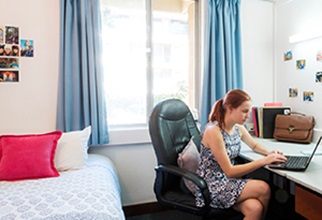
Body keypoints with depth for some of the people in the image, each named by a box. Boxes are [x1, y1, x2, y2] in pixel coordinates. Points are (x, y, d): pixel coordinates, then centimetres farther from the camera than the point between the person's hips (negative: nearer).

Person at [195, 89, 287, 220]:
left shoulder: (238, 128, 2)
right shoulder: (213, 131, -22)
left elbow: (255, 145, 23)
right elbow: (229, 171, -21)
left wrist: (270, 154, 1)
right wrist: (264, 161, -22)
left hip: (228, 181, 6)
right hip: (212, 187, -6)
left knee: (254, 208, -22)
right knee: (263, 188, -17)